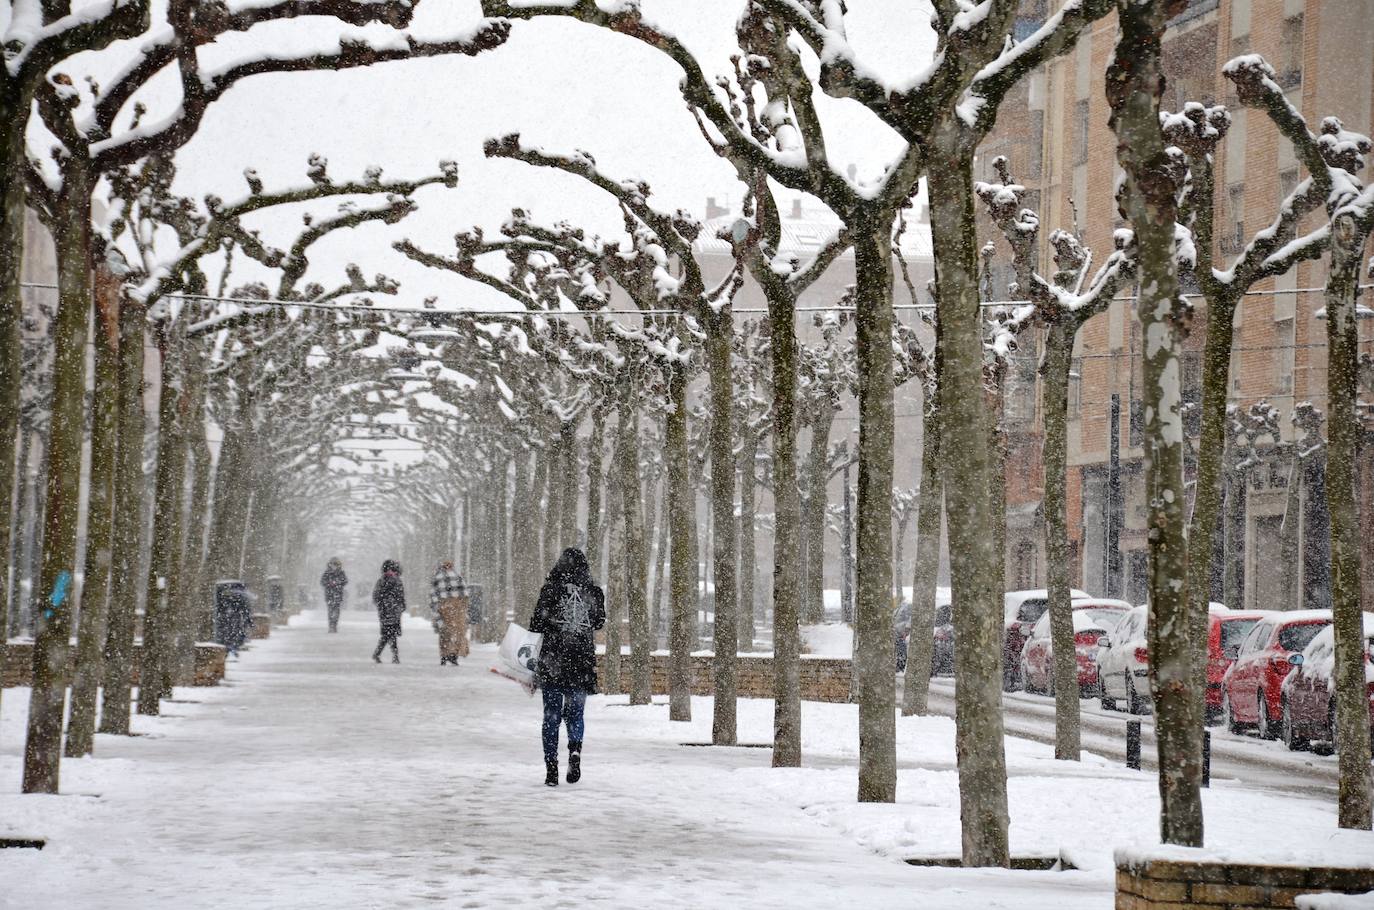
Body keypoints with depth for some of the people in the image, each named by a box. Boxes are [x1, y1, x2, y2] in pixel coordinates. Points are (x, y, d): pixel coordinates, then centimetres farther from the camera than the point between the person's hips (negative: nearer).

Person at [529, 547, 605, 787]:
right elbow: (599, 622, 16)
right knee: (575, 712, 13)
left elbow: (537, 624, -5)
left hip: (553, 662, -2)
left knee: (552, 715, 7)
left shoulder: (551, 589, -5)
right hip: (583, 662, 2)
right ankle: (575, 749, -16)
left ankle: (551, 768, 3)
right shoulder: (593, 592, 2)